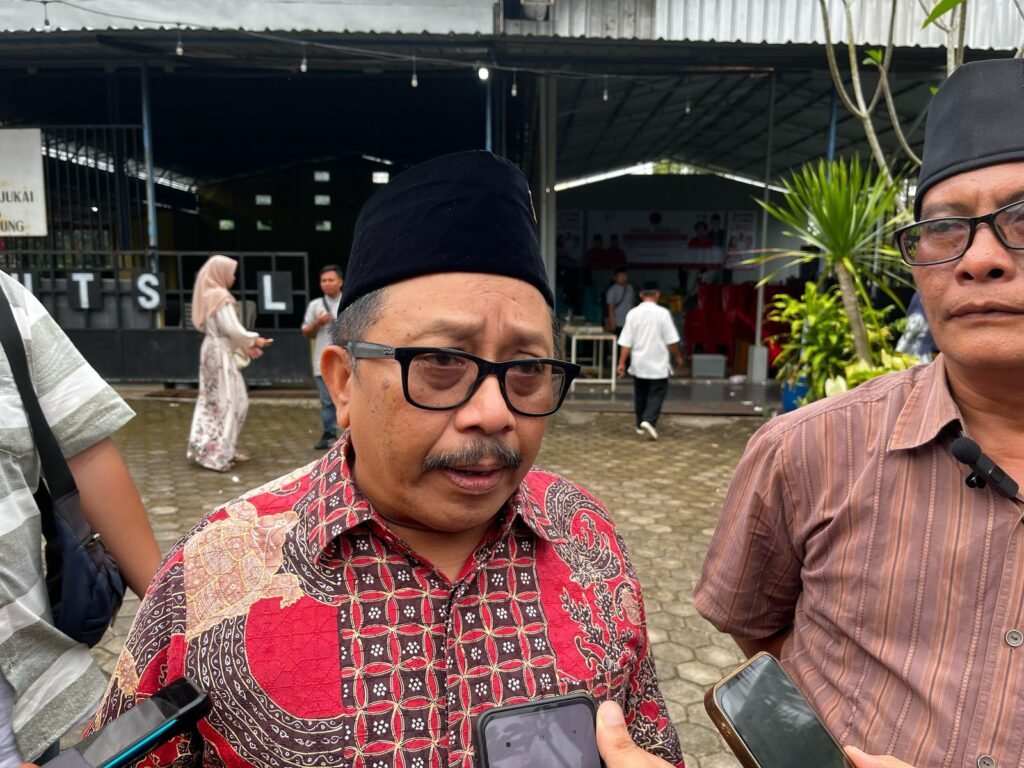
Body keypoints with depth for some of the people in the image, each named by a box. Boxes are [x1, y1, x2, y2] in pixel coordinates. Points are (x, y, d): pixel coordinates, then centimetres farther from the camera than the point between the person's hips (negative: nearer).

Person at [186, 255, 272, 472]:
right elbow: (233, 329, -19)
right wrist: (254, 341, -4)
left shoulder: (210, 295, 12)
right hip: (220, 353, -10)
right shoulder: (220, 297, -16)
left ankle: (226, 448, 20)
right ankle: (215, 454, -2)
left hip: (215, 350, 10)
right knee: (225, 401, -5)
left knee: (214, 400, 13)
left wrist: (246, 346, 14)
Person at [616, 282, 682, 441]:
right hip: (657, 363, -3)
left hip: (638, 362, 4)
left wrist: (622, 362, 1)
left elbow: (625, 342, -3)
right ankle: (649, 421, -16)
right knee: (657, 393, 4)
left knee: (640, 393, 17)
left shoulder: (632, 313, -2)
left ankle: (640, 425, 26)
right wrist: (678, 356, 9)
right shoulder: (663, 313, -10)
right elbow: (671, 340, -6)